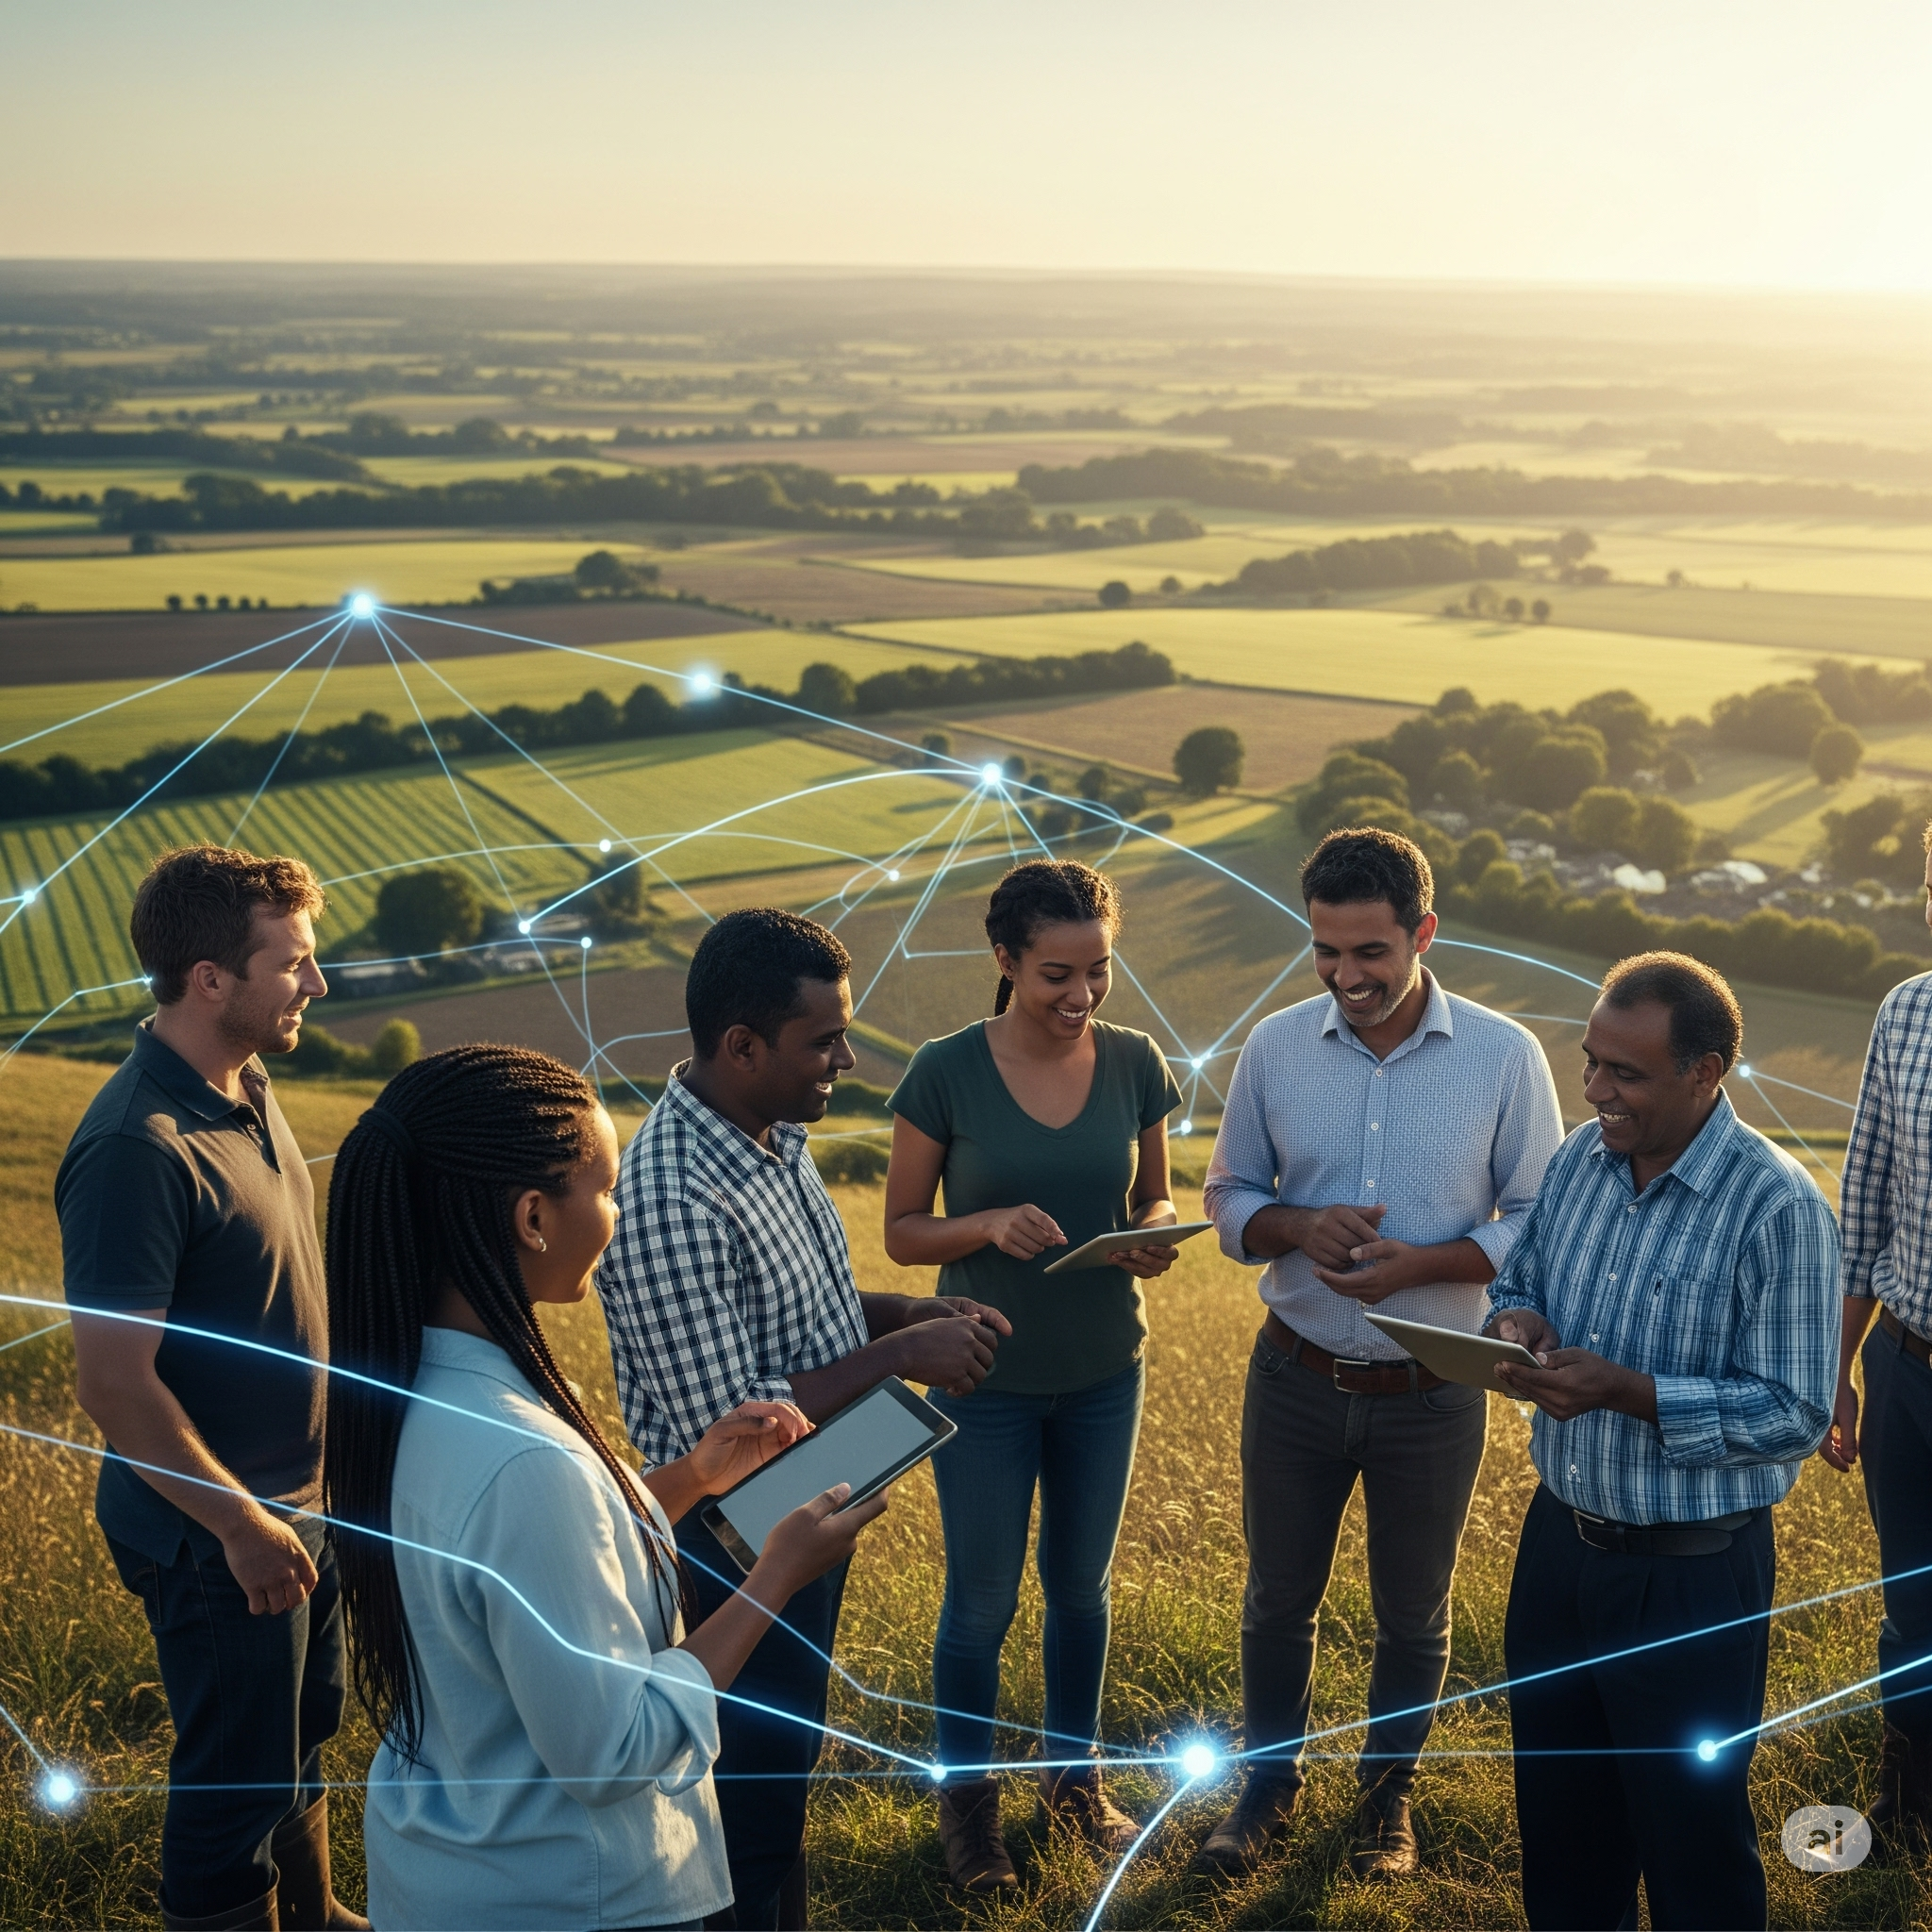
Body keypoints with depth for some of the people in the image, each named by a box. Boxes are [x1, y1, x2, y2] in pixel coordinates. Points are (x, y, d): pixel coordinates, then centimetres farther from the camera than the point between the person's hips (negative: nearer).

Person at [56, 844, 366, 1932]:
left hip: (297, 1500, 10)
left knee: (306, 1726, 27)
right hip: (216, 1532, -9)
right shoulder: (140, 1148, -28)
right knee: (237, 1777, 8)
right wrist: (242, 1524, -21)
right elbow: (113, 1382, -27)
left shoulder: (247, 1089, 1)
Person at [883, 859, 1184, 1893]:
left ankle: (1074, 1776, 41)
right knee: (982, 1600, 9)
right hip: (989, 1375, -3)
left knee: (1082, 1580, 20)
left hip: (1105, 1372, 3)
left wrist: (1153, 1238, -17)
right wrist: (991, 1225, -27)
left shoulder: (1135, 1064, -7)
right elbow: (902, 1232, -8)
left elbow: (1153, 1198, 6)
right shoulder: (947, 1073, -15)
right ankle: (966, 1798, 31)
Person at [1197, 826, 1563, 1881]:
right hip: (1296, 1378, 2)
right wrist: (1299, 1228, -17)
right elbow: (1230, 1195, 5)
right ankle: (1269, 1784, 40)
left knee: (1413, 1616, 17)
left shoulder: (1504, 1057, -11)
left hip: (1432, 1394, -1)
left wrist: (1421, 1263, -21)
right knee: (1278, 1598, 17)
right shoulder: (1275, 1047, -5)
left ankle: (1387, 1792, 40)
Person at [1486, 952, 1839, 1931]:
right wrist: (1515, 1323, -10)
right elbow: (1518, 1282, 14)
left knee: (1691, 1840, 12)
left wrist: (1629, 1393, -30)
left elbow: (1795, 1416, -21)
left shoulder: (1778, 1208, -21)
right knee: (1558, 1814, 22)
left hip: (1691, 1575, -6)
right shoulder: (1579, 1158, 0)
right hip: (1559, 1532, 6)